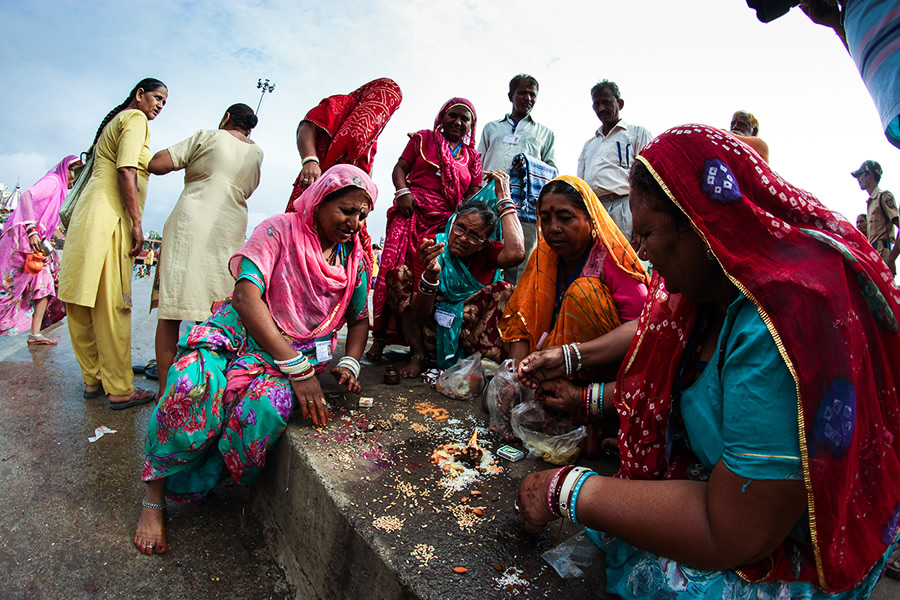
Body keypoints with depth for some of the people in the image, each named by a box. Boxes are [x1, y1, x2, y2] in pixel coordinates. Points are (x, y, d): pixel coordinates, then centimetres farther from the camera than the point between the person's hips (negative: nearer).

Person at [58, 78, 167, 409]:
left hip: (88, 213, 10)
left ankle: (93, 380, 18)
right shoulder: (135, 119, -1)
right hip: (108, 218, -10)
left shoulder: (114, 122, 27)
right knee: (112, 305, -9)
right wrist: (136, 223, -17)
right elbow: (126, 171, -14)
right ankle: (120, 390, -4)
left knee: (86, 304, 9)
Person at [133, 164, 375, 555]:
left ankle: (195, 484, -2)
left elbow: (359, 320, 18)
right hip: (241, 331, -2)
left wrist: (349, 364, -4)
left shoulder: (355, 258, 8)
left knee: (267, 405, -32)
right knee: (193, 385, -33)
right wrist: (297, 369, -27)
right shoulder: (280, 230, -7)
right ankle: (154, 498, -6)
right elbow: (246, 295, -20)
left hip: (300, 352, 2)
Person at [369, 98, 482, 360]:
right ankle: (381, 336, -12)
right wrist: (403, 192, -9)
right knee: (394, 269, -16)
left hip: (445, 222, 2)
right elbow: (400, 168, 11)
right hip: (413, 211, -2)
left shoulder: (472, 156, 23)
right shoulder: (424, 138, 18)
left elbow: (477, 189, 14)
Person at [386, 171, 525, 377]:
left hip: (467, 336, -1)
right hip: (431, 333, 1)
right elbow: (418, 316, -16)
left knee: (504, 291, -22)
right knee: (399, 273, -13)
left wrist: (504, 198, -26)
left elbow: (516, 253, -37)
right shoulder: (432, 246, -10)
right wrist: (430, 275, -36)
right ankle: (418, 356, -11)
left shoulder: (488, 252, -9)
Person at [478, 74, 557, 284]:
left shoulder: (545, 133, 26)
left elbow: (552, 172, 22)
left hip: (526, 206, 0)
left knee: (518, 266, -9)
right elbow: (478, 166, 22)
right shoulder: (491, 128, 27)